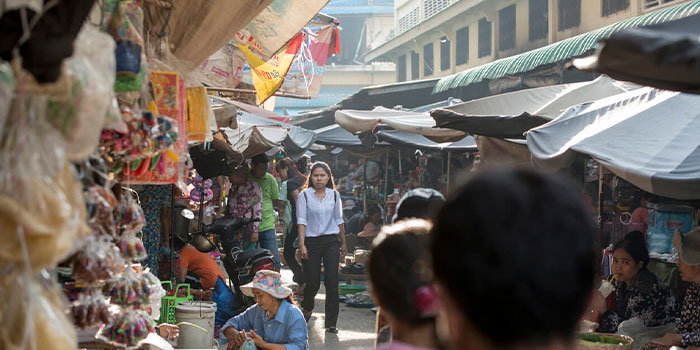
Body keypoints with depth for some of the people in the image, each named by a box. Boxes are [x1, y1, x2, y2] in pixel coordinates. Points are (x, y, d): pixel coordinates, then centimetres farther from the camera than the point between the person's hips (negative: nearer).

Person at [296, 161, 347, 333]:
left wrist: (343, 242, 19)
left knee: (332, 281, -6)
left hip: (331, 241, 2)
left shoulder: (334, 195, 8)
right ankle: (307, 308, 36)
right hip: (311, 242, -2)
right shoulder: (304, 195, -1)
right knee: (313, 282, 2)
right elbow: (301, 221, -6)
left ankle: (331, 323, 0)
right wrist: (302, 245, -14)